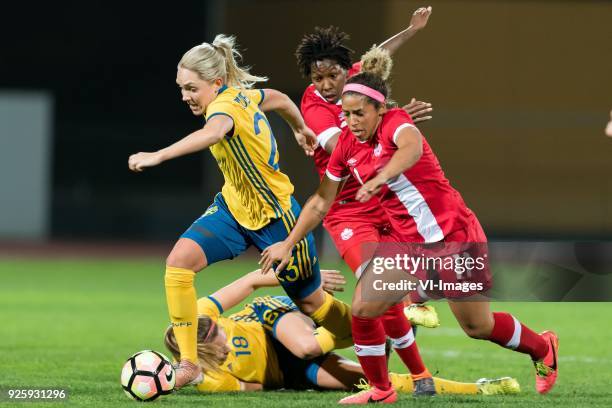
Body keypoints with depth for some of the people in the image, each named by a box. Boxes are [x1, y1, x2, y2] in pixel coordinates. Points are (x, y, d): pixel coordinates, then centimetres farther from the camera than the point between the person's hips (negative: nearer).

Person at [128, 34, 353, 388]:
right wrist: (301, 130, 34)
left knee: (311, 302, 10)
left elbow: (212, 133, -54)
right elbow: (280, 99, 14)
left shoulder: (227, 105, -29)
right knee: (179, 260, -16)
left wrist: (158, 156, -66)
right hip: (233, 208, 8)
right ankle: (189, 364, -13)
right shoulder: (241, 94, -5)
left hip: (275, 217, -8)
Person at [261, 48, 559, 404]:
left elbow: (412, 148, -45)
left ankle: (543, 349, 33)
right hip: (406, 239, 6)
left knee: (477, 326, 4)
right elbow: (321, 202, 10)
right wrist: (288, 244, 7)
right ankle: (381, 391, 10)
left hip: (452, 234, -6)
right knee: (363, 308, -10)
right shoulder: (347, 146, 0)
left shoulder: (395, 121, -19)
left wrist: (379, 179, -62)